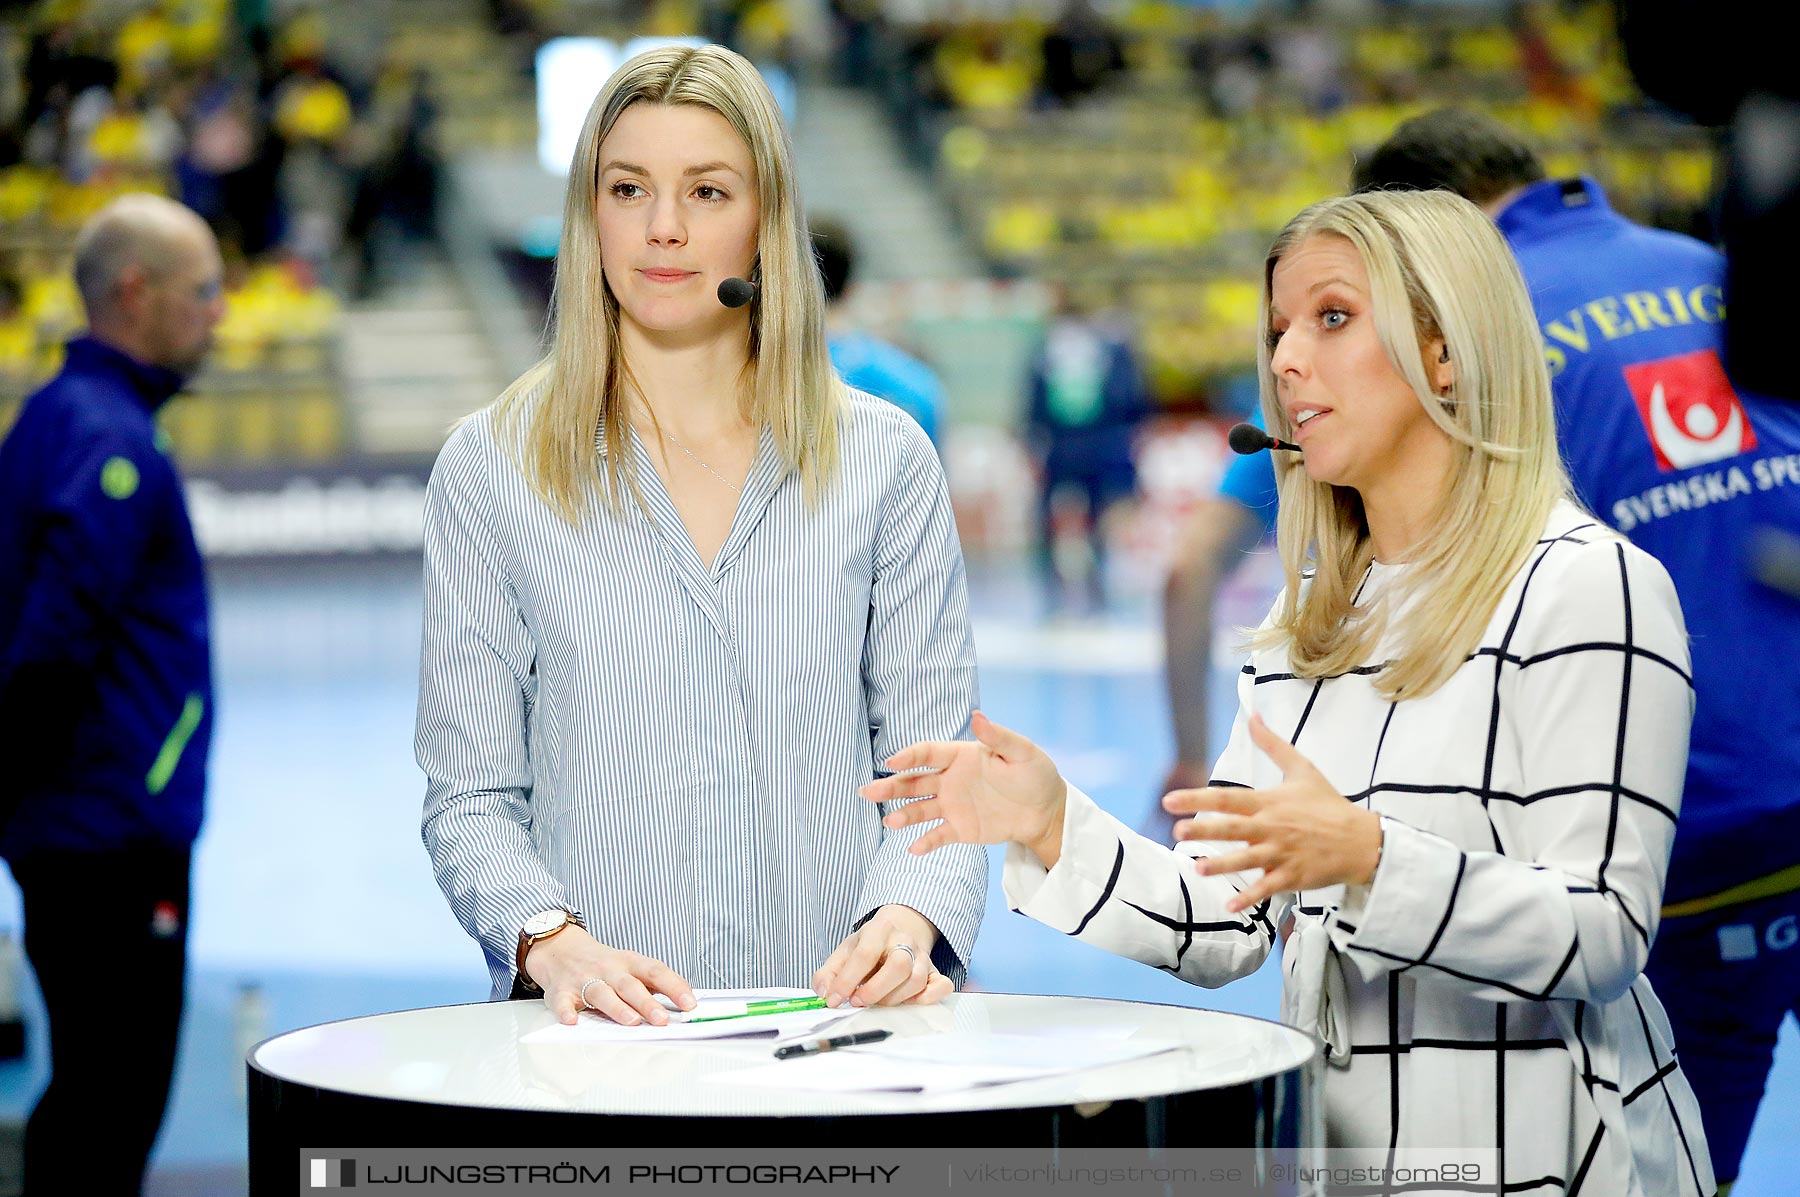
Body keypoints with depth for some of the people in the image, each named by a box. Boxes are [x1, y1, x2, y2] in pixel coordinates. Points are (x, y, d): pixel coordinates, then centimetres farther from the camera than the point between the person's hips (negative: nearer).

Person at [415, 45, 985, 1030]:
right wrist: (554, 941, -12)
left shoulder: (884, 459, 11)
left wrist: (907, 918, -9)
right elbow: (470, 795, 6)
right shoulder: (491, 469, 7)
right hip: (596, 1029, -1)